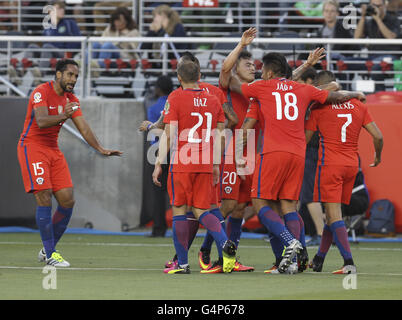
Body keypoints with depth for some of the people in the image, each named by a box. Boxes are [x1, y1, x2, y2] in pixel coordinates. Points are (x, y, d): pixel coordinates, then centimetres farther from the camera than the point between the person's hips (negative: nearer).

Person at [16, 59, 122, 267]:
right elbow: (41, 121, -29)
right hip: (32, 147, -8)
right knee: (44, 199, -15)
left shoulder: (71, 100, 9)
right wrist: (63, 116, -45)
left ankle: (47, 249, 12)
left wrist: (100, 149, -9)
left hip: (53, 151, 8)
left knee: (67, 201, 0)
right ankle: (50, 254, -11)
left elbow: (84, 128, 5)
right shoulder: (41, 92, -14)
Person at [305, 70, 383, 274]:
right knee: (333, 213, 17)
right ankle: (319, 259, 26)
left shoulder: (319, 107, -3)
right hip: (352, 164, 5)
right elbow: (378, 136, 5)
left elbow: (305, 138, 1)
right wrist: (377, 156, 23)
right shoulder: (358, 105, 9)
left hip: (330, 164, -5)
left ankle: (348, 262, -24)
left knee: (334, 214, -9)